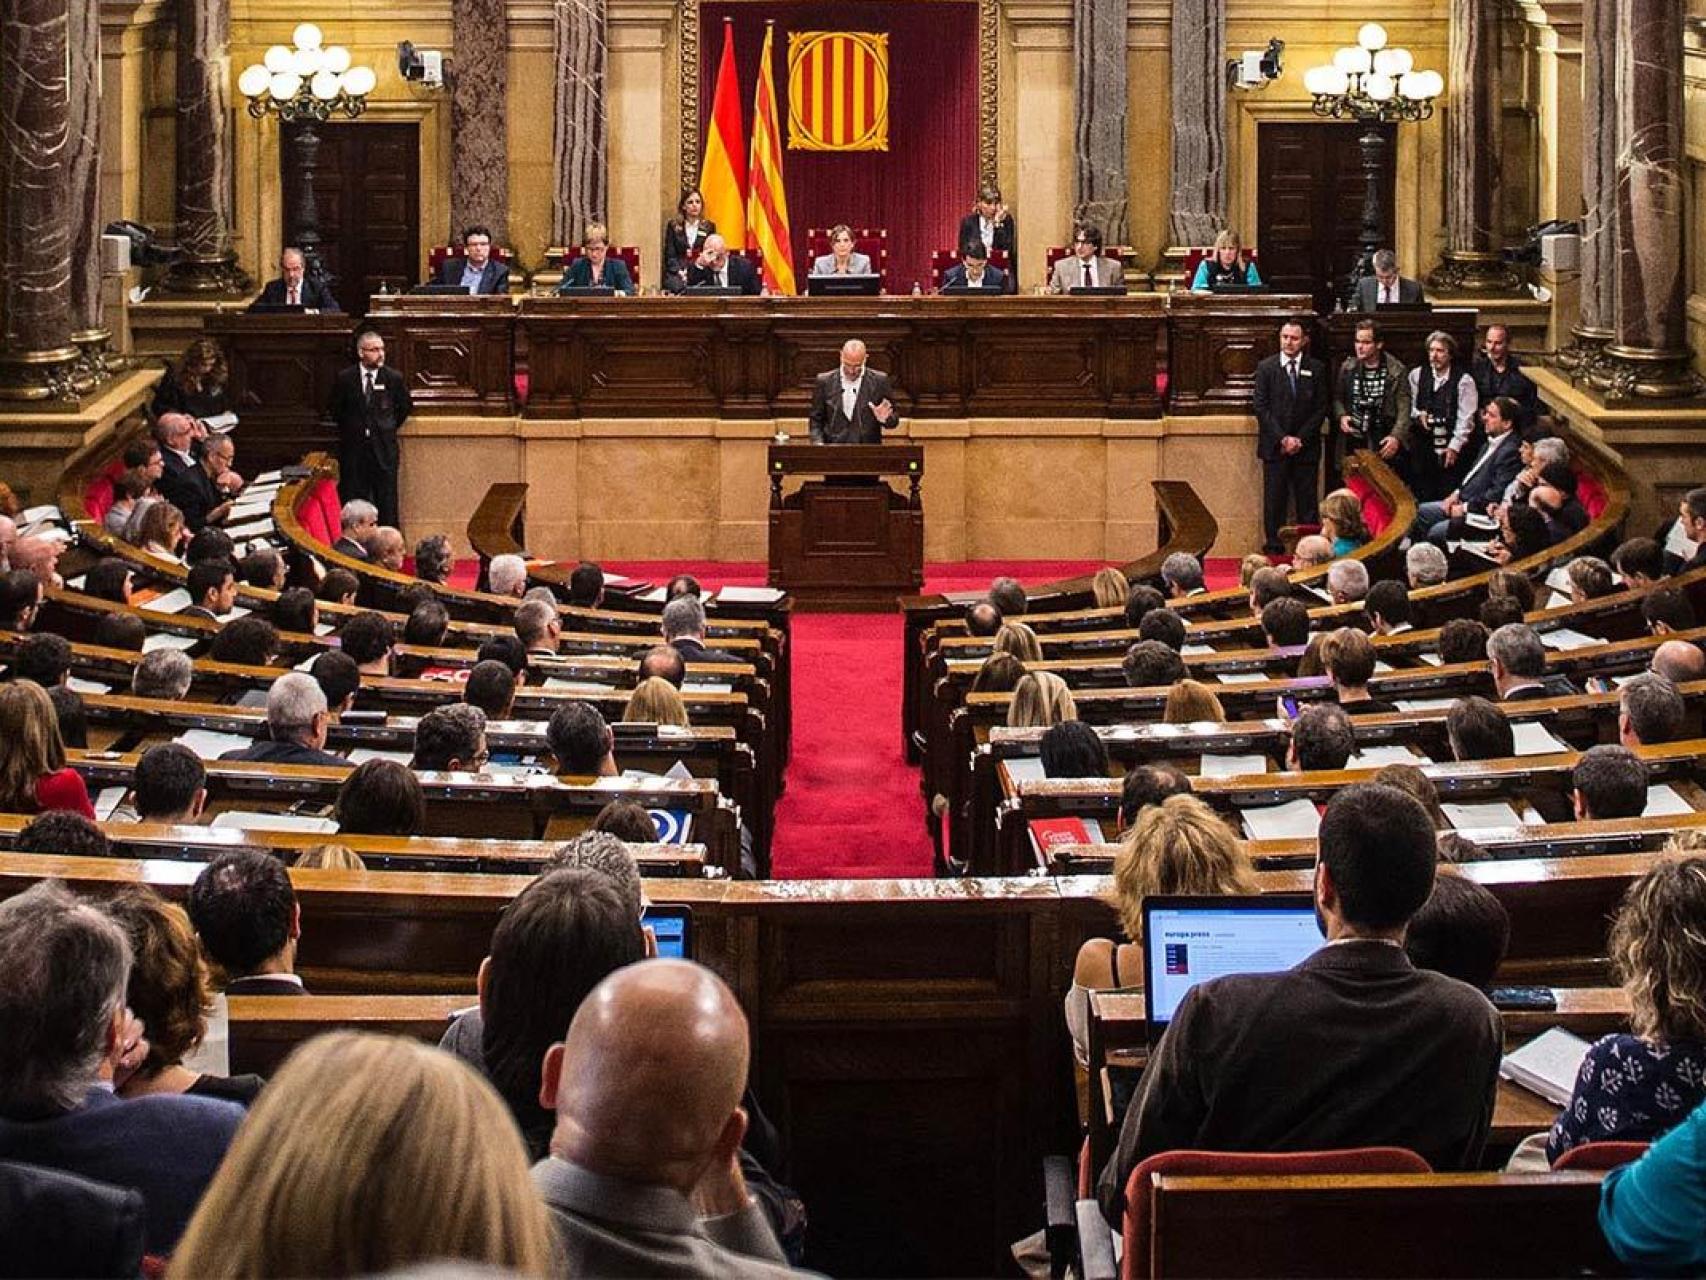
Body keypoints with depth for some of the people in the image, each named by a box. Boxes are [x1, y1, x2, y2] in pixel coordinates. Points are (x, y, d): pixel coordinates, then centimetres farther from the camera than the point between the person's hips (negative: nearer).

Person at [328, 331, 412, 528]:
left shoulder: (394, 378, -1)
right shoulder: (344, 378, -2)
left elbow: (406, 407, 14)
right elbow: (335, 410, 10)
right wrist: (350, 429, 10)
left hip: (384, 447, 0)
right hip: (353, 448, 0)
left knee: (387, 501, 1)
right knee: (352, 498, 3)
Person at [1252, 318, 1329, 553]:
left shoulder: (1316, 369, 6)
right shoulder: (1266, 368, 3)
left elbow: (1322, 408, 3)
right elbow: (1261, 408, -1)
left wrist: (1300, 439, -7)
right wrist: (1282, 438, -9)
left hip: (1306, 446, 1)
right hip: (1274, 446, -1)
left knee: (1307, 502, 0)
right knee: (1274, 502, -1)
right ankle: (1273, 549, 4)